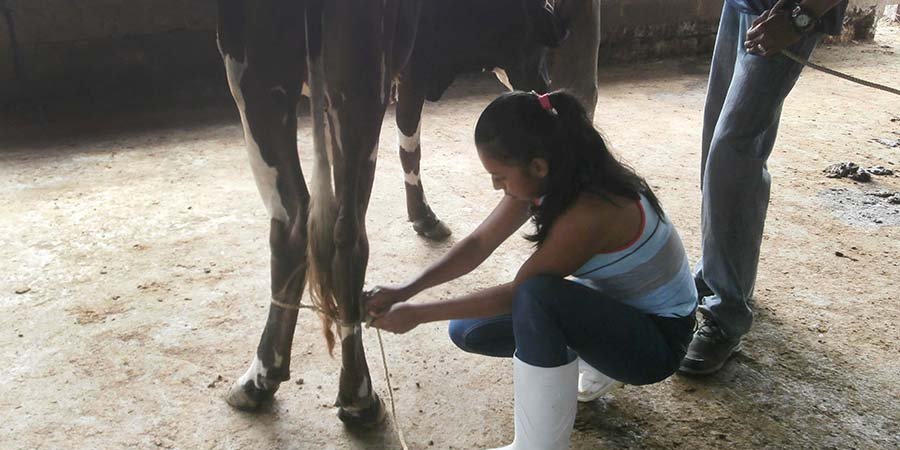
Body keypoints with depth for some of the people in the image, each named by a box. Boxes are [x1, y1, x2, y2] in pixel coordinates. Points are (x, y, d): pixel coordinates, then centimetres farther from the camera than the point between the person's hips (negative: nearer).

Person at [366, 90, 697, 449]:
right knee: (469, 331, -3)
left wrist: (418, 314, -18)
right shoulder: (550, 180, -10)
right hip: (611, 307, 8)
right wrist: (406, 291, -15)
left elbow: (518, 292, -25)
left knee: (537, 296, -36)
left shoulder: (588, 211, -34)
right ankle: (597, 365, 11)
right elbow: (479, 243, -4)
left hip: (659, 339, -8)